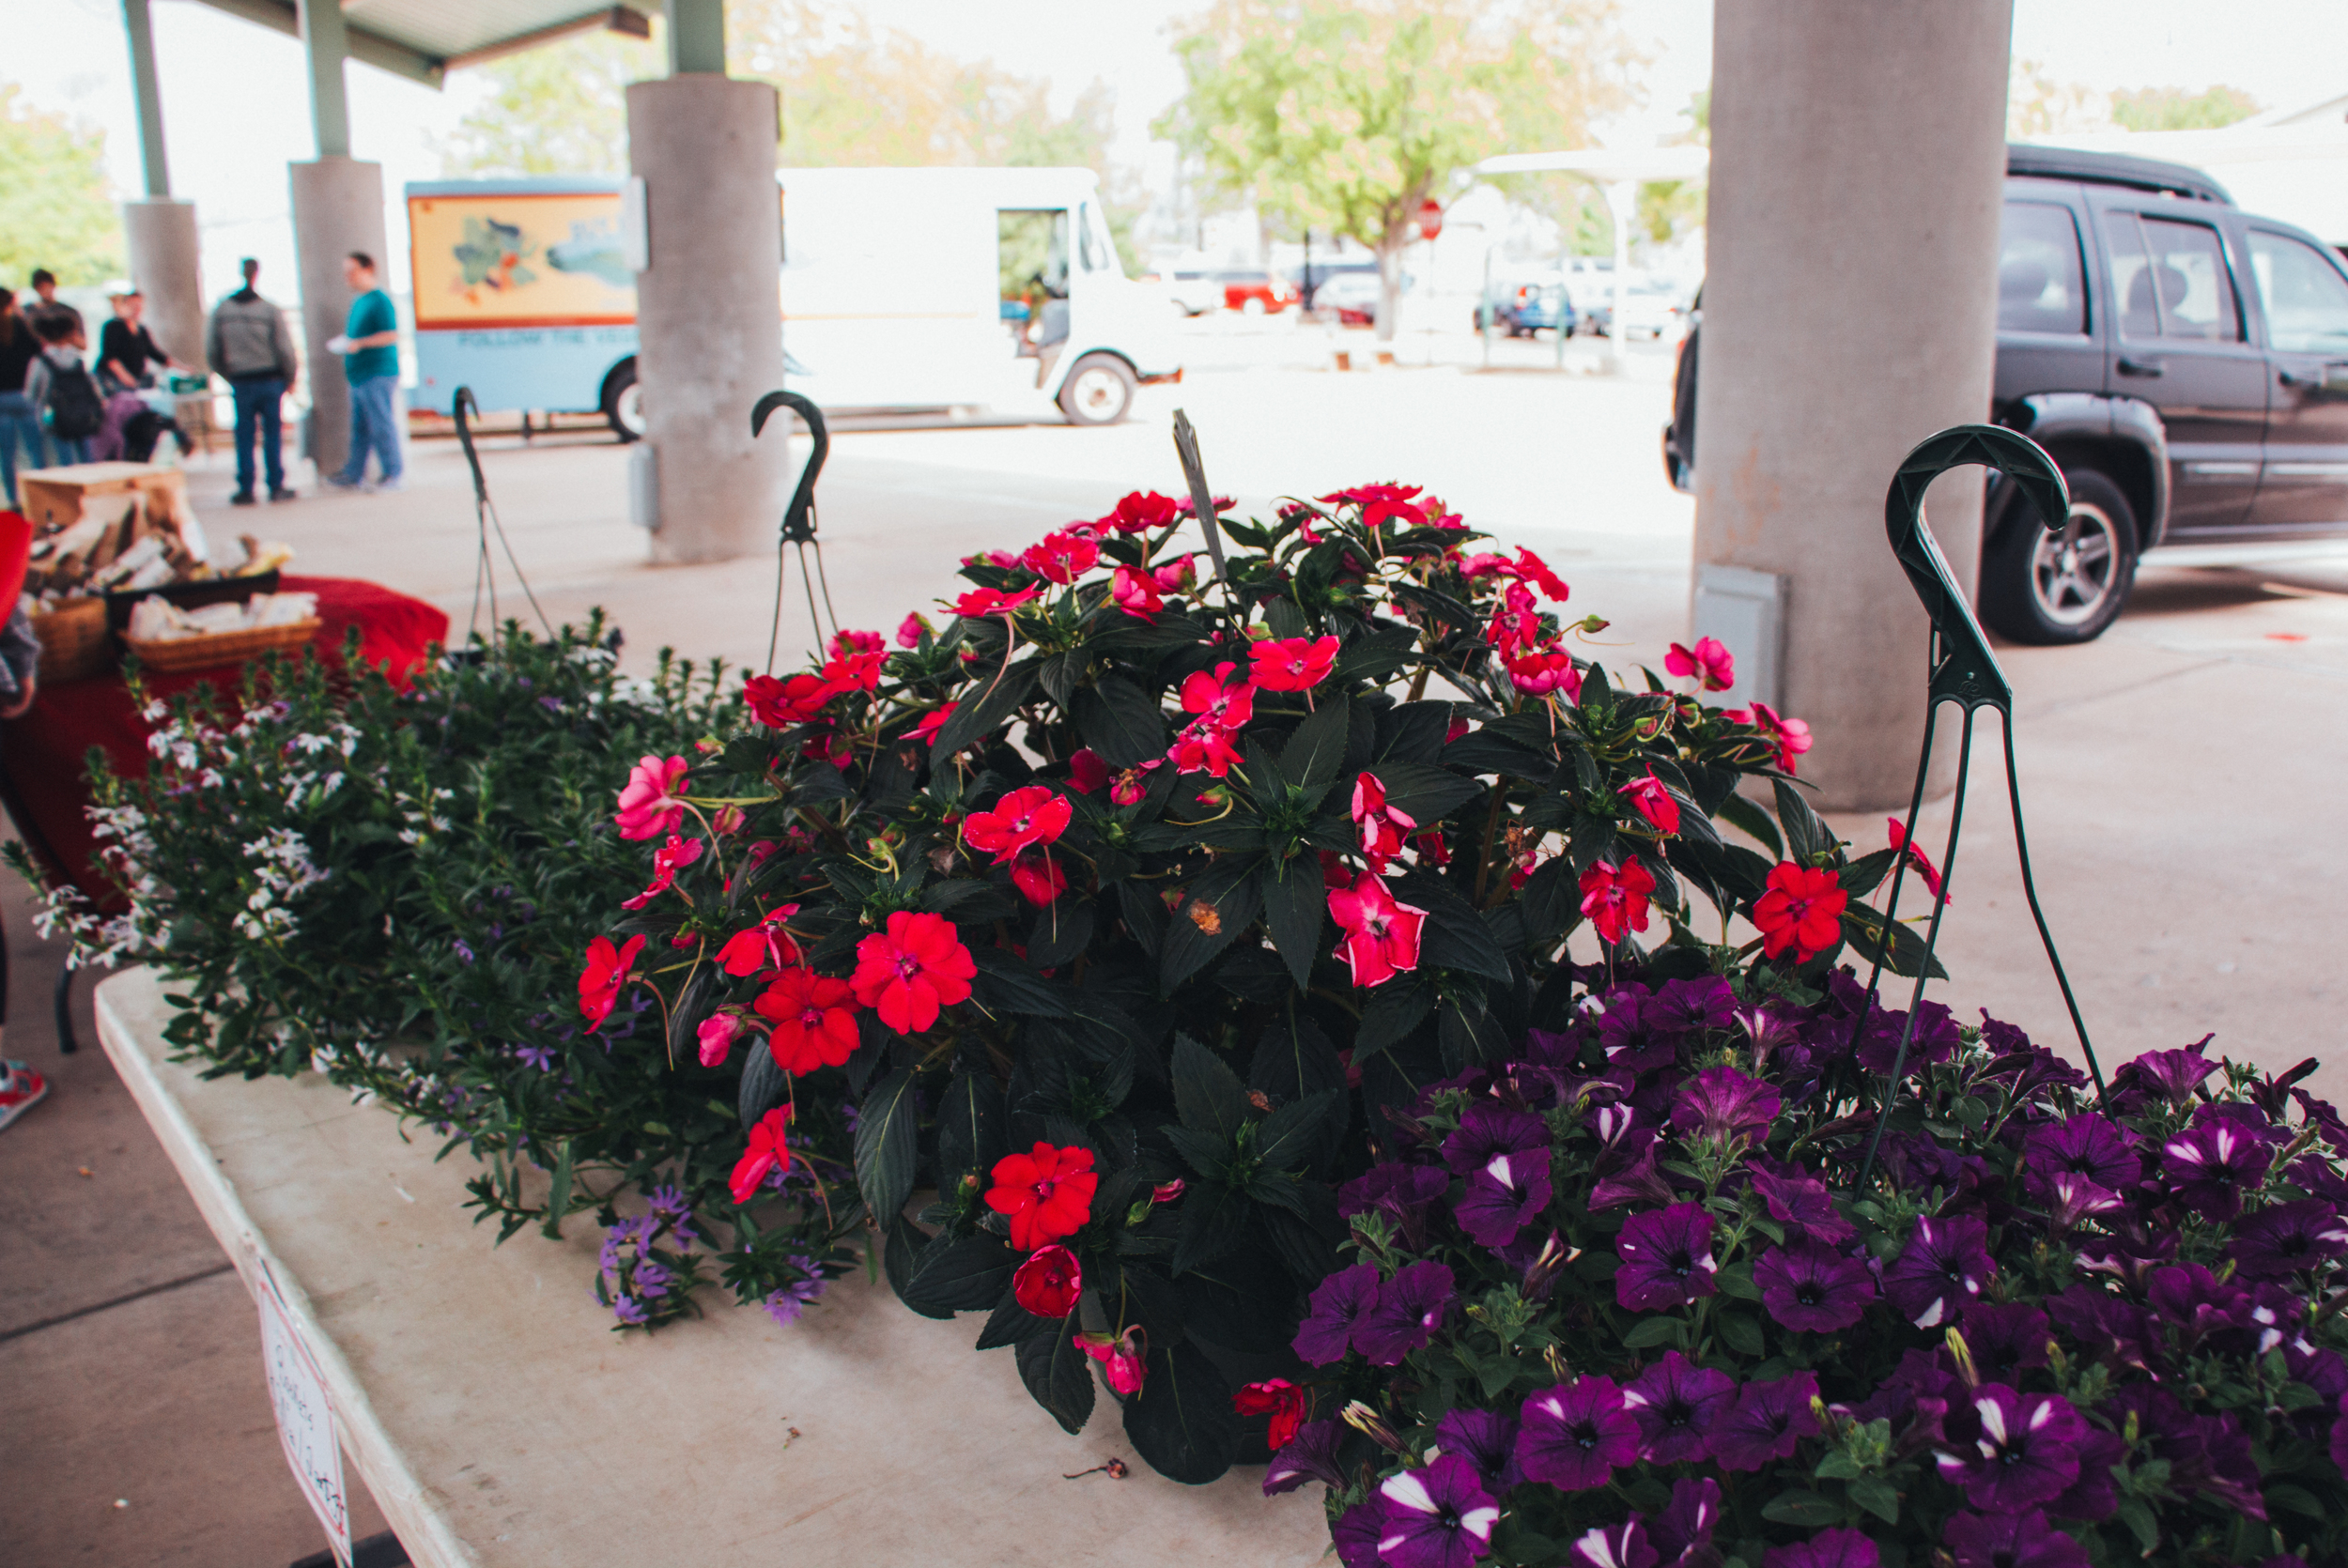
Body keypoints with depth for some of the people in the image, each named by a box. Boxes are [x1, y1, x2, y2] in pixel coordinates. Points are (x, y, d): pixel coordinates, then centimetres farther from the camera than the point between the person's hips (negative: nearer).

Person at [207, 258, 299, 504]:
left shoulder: (221, 309, 0)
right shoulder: (270, 310, -9)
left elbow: (211, 353, 4)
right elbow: (285, 349, -9)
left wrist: (229, 377, 18)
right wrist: (289, 378, 6)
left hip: (240, 382, 2)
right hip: (270, 380, -2)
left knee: (244, 436, 7)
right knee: (272, 433, 5)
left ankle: (245, 489, 8)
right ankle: (276, 487, 6)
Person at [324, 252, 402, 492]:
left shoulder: (379, 301, -9)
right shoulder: (358, 302, 20)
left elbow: (391, 335, -18)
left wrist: (359, 343, -21)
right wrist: (340, 343, 12)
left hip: (378, 374, -9)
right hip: (359, 375, 9)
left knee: (382, 424, -7)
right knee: (359, 427, 9)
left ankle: (392, 475, -3)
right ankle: (354, 475, 11)